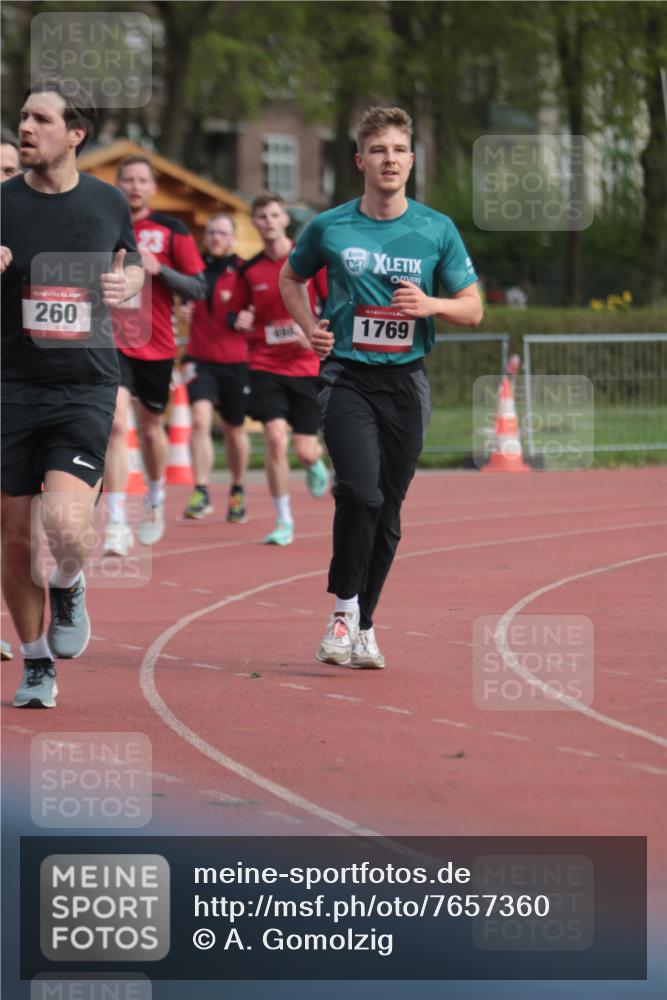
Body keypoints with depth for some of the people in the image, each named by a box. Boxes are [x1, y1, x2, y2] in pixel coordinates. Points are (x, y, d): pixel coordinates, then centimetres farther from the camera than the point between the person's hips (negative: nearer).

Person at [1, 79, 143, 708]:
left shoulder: (108, 203, 4)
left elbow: (134, 268, 21)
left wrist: (127, 285, -3)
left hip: (86, 389, -1)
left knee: (65, 524, -21)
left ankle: (68, 587, 14)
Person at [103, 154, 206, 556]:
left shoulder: (172, 231, 1)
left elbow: (199, 288, -2)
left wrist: (159, 269, -15)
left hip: (157, 345, 1)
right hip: (112, 343, -1)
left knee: (151, 428, 15)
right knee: (116, 424, -18)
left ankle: (155, 499, 43)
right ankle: (117, 525, -21)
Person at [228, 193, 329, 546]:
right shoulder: (249, 270, 2)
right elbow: (234, 313, 11)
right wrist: (238, 321, -12)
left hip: (306, 366, -1)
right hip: (265, 366, 1)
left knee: (304, 450, -2)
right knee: (275, 438, -16)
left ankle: (315, 462, 40)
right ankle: (283, 521, -3)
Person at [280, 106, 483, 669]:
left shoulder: (437, 230, 3)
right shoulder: (330, 228, 1)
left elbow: (473, 308, 8)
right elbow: (291, 278, 20)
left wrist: (430, 304, -12)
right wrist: (311, 327, 3)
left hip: (405, 382, 2)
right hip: (347, 376, -2)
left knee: (388, 511, 5)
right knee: (360, 492, -20)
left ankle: (363, 626, 18)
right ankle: (344, 607, -3)